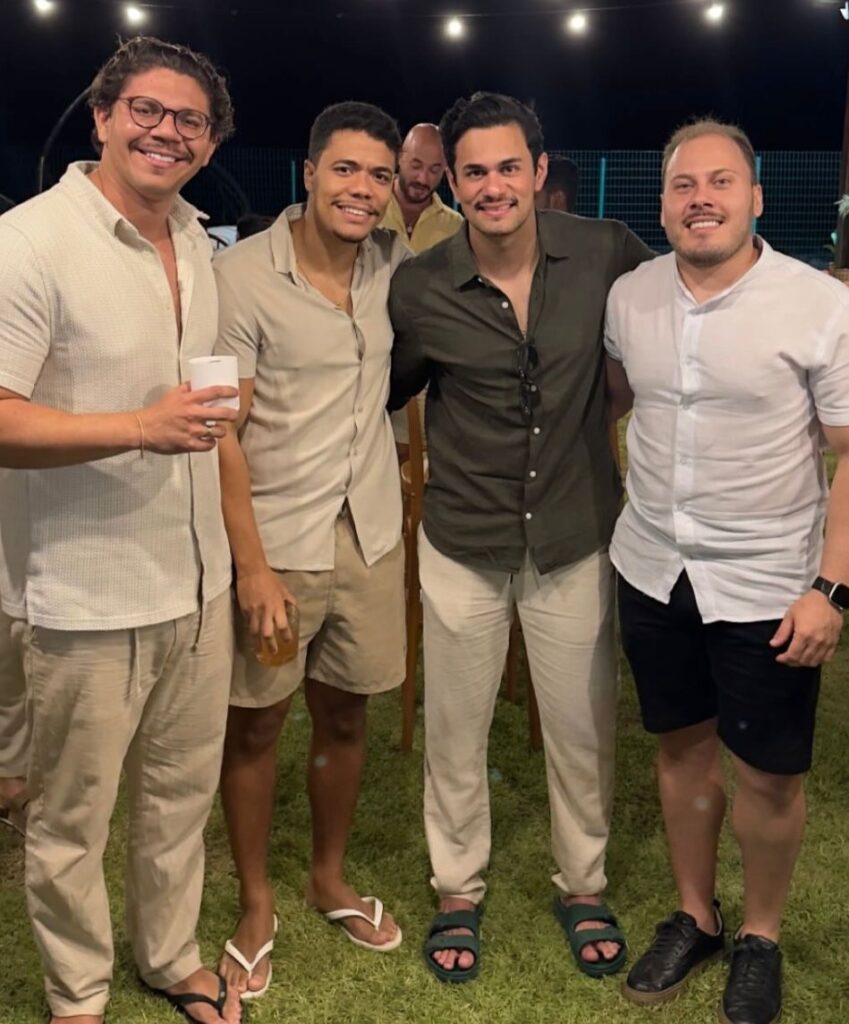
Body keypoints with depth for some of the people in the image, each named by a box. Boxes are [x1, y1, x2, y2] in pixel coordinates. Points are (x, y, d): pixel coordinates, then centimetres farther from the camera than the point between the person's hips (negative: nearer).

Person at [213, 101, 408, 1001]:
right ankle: (256, 907, 30)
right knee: (255, 726, 9)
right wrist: (252, 566, -16)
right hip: (276, 542, -4)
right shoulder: (243, 275, -13)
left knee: (344, 717, 17)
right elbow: (221, 433, -13)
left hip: (370, 535, 5)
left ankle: (329, 880, 39)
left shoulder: (392, 264, 1)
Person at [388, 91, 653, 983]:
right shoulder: (418, 289, -10)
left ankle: (583, 886, 38)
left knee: (582, 726, 13)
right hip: (462, 543, 0)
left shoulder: (606, 253, -8)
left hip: (576, 539, 1)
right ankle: (457, 890, 36)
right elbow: (388, 391, 7)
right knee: (454, 730, 13)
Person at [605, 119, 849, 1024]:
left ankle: (760, 937, 33)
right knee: (682, 748, 17)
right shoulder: (628, 296, 0)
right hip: (652, 572, 4)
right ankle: (694, 916, 38)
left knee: (769, 775, 7)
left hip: (766, 586, -3)